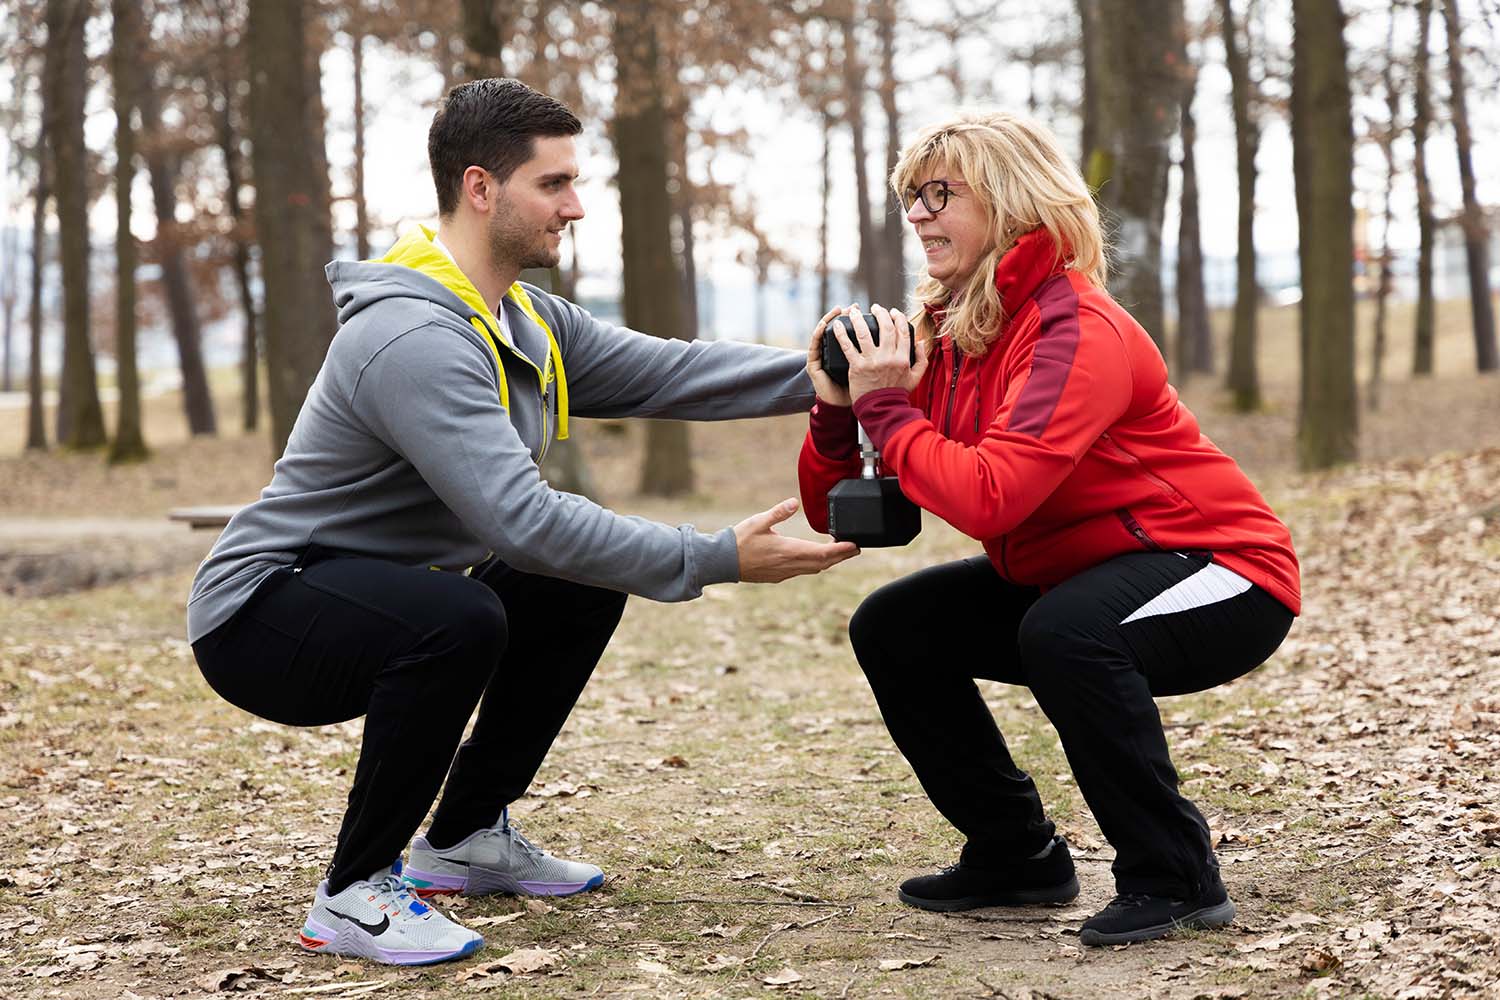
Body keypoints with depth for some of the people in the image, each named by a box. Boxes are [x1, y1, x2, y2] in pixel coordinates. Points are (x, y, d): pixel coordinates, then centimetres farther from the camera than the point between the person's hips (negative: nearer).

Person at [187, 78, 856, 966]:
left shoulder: (527, 320, 5)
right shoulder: (414, 340, -28)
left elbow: (667, 372, -2)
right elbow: (523, 520, -35)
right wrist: (719, 560, -33)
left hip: (375, 596, 10)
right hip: (262, 620, -10)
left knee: (588, 585, 8)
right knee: (460, 620, -35)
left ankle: (466, 837, 17)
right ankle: (355, 893, -16)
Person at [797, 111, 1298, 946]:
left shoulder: (1076, 330, -24)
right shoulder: (944, 335, 1)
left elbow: (985, 498, -37)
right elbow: (838, 515, 1)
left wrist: (887, 406, -25)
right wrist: (837, 410, -16)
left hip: (1220, 573, -9)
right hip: (1067, 576, 9)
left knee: (1065, 630, -36)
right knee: (892, 629, 2)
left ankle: (1176, 876, -17)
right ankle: (1018, 858, 13)